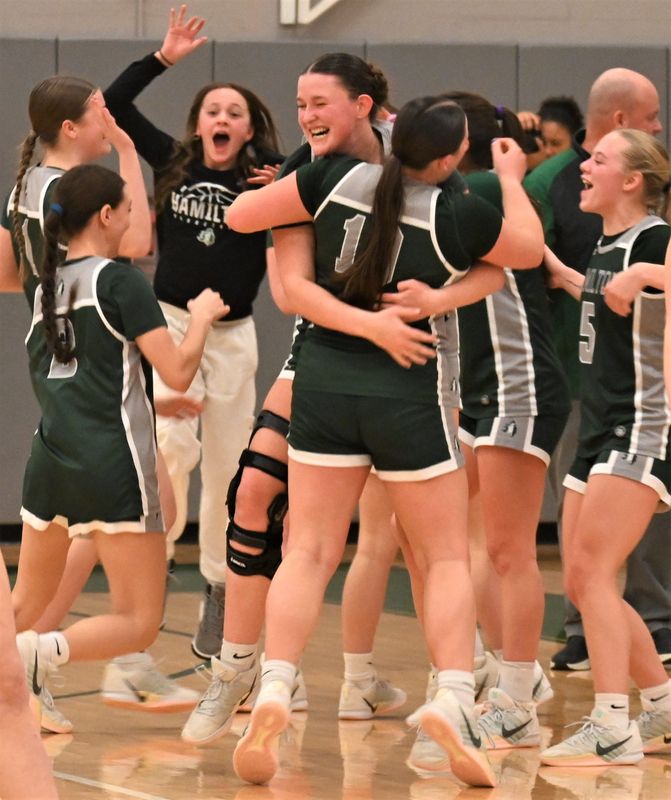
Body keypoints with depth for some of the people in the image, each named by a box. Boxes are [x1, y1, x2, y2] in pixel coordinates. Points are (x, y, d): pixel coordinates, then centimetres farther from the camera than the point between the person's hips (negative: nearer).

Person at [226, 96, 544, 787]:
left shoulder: (336, 179, -4)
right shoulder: (460, 216, -11)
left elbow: (240, 215, 5)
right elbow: (529, 250, 9)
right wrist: (512, 178, 23)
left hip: (324, 380, 3)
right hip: (409, 390, -3)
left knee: (309, 552, 5)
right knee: (446, 558, 7)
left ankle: (274, 690, -14)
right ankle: (454, 700, -11)